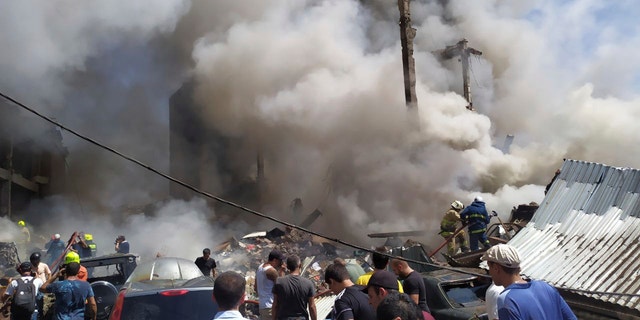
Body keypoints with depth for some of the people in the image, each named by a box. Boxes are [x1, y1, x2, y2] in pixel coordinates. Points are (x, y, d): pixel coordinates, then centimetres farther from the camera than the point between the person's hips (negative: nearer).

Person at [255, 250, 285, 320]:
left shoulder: (260, 267, 12)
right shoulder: (272, 271, -17)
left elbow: (255, 287, 19)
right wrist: (282, 272, -7)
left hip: (262, 305, 10)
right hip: (270, 306, -10)